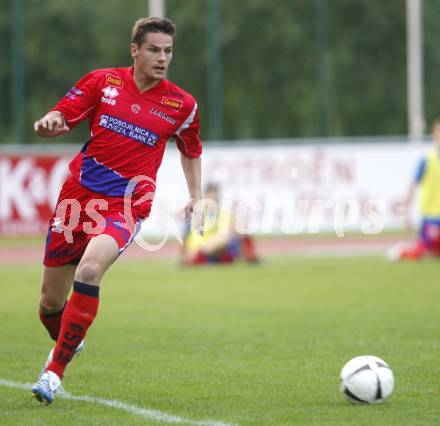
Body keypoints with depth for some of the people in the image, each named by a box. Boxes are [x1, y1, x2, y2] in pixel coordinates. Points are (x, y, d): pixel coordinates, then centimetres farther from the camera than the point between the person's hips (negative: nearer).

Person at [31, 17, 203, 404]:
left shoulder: (181, 104, 2)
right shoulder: (102, 81, 1)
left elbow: (191, 151, 19)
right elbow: (62, 116, 2)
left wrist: (196, 198, 13)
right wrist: (51, 122, -21)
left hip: (127, 205, -2)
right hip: (78, 196, 2)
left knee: (89, 270, -31)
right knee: (51, 300, 8)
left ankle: (55, 370, -21)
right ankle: (67, 343, 44)